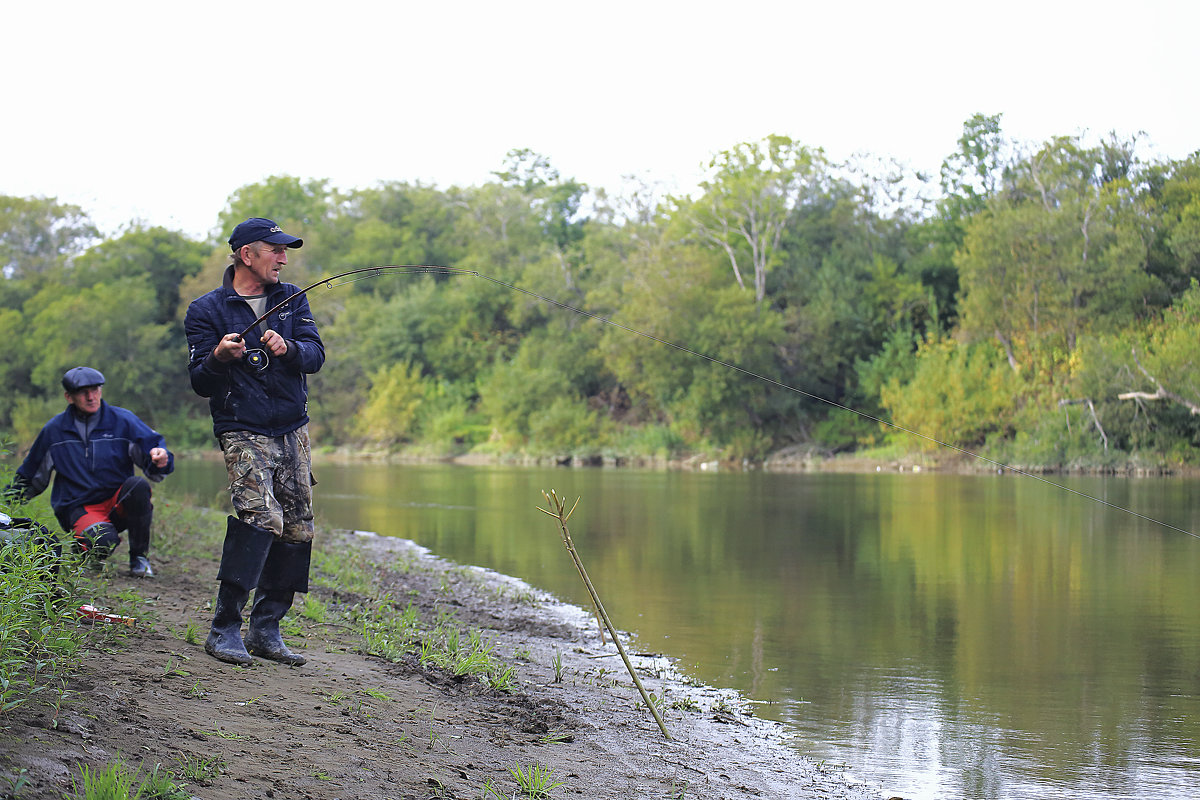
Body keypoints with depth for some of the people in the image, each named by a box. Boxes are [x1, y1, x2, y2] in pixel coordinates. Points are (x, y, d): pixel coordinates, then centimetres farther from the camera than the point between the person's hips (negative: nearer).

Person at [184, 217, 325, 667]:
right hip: (243, 432, -6)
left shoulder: (291, 300, 12)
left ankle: (265, 630, 14)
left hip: (293, 431, 6)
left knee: (297, 528, 3)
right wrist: (218, 357, -25)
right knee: (261, 514, -24)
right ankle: (224, 630, -19)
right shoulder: (207, 310, -1)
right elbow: (200, 384, -4)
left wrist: (287, 348, -21)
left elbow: (315, 355, 0)